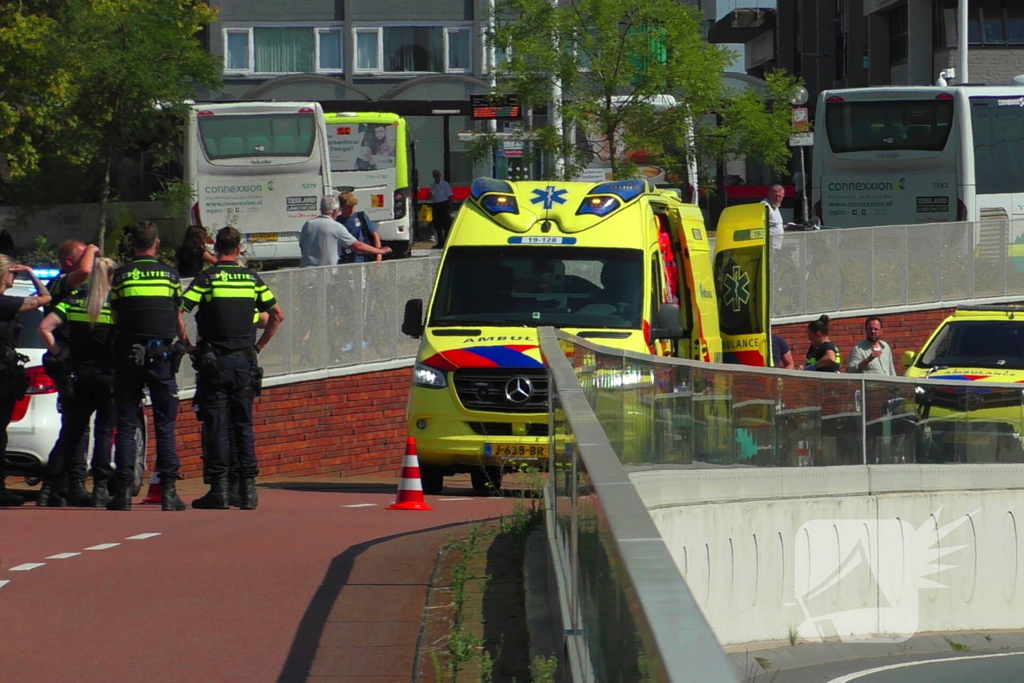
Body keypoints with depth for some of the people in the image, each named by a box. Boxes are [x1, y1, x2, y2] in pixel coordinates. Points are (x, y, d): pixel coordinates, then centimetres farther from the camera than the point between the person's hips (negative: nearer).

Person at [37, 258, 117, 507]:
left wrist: (57, 352, 1)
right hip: (108, 374, -2)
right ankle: (100, 488, -1)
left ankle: (76, 484, 3)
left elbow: (44, 327, -7)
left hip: (79, 373, 2)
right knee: (104, 431, 4)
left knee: (75, 430, 10)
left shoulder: (73, 302, 3)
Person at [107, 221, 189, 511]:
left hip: (128, 356, 0)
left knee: (126, 424, 4)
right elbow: (179, 321, 11)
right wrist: (181, 341, 29)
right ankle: (169, 491, -2)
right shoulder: (171, 274, 4)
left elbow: (116, 318, 6)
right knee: (165, 424, 4)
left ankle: (124, 490, -2)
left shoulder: (120, 275, 1)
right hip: (162, 354, 0)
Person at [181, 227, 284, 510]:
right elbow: (277, 315, 10)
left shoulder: (207, 278, -5)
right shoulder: (252, 279, 6)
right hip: (245, 360, 3)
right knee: (244, 425, 7)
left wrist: (187, 345, -2)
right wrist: (259, 345, 16)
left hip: (214, 360, -3)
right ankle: (248, 489, 4)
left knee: (217, 427, -2)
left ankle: (219, 489, -4)